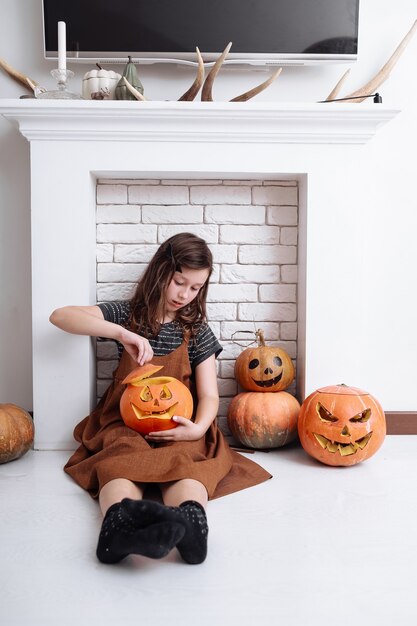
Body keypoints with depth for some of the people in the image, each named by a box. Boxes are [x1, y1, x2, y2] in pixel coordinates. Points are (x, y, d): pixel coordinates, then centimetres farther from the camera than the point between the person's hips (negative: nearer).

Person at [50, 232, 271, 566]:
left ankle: (191, 519, -65)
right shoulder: (126, 315, 7)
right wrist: (121, 332, -22)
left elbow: (209, 395, 2)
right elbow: (60, 316, -8)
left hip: (178, 429, 1)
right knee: (122, 460, -36)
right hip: (125, 424, 0)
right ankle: (119, 520, -66)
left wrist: (198, 427, -22)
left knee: (185, 461, -35)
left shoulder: (197, 331, 9)